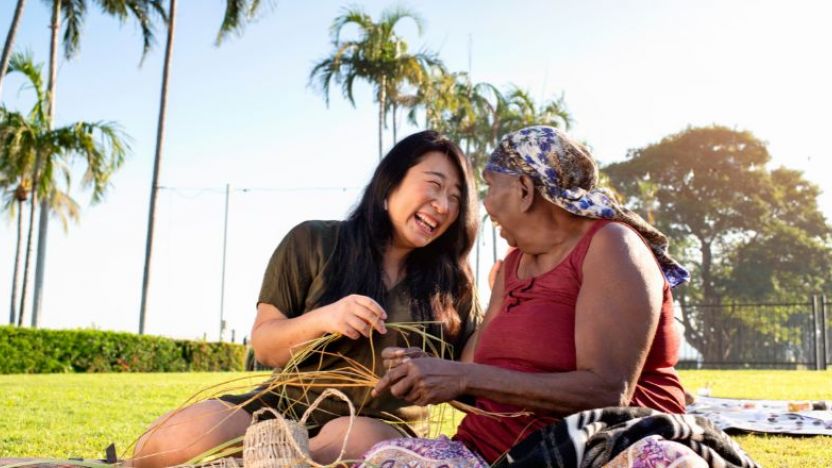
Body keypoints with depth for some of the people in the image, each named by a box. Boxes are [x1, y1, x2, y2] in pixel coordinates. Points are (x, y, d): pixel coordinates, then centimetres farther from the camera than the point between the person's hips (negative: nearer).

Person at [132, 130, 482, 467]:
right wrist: (322, 319, -20)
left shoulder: (451, 282, 6)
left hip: (382, 427, 1)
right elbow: (263, 347, 0)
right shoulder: (313, 243, 1)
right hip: (288, 407, 0)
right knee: (190, 436, -32)